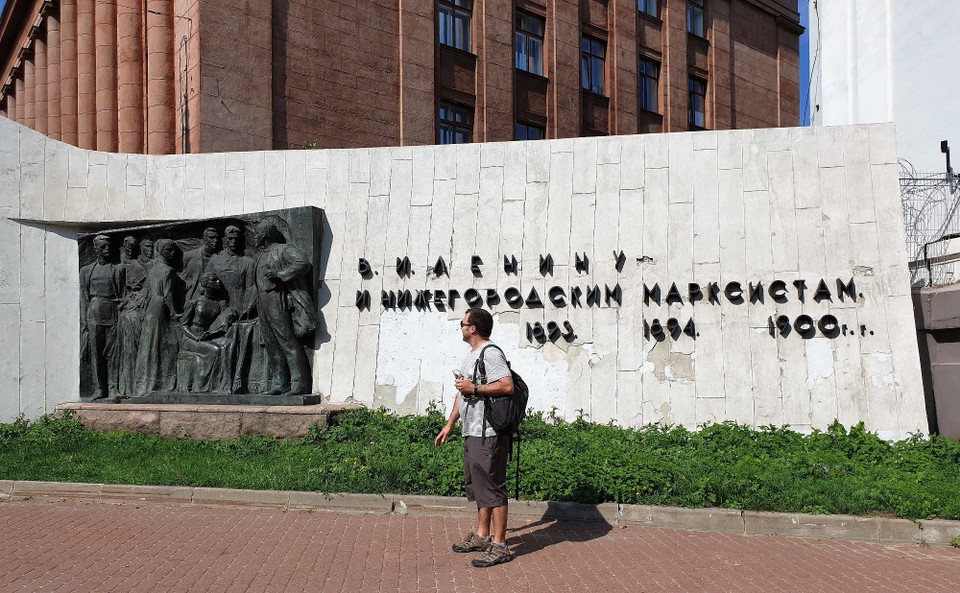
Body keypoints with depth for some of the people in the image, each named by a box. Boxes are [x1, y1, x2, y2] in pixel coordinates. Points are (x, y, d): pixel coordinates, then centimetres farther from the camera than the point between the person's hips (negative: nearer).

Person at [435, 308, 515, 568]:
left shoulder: (491, 354, -14)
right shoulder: (472, 355, 18)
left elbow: (507, 386, -26)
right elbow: (462, 393, 24)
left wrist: (474, 388, -19)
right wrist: (449, 425, 23)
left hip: (488, 435, -10)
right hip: (472, 432, 11)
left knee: (492, 487, -4)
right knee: (476, 485, 18)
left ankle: (499, 546, 4)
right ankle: (482, 536, 31)